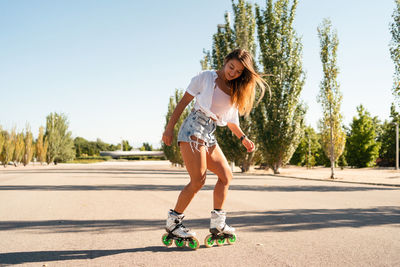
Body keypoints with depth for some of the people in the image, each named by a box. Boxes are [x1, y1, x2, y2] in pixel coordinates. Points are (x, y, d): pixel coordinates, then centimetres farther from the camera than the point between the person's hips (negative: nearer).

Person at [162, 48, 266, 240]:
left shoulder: (236, 91, 17)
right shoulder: (206, 77, 0)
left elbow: (231, 120, 24)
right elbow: (183, 102, -1)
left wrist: (243, 138, 10)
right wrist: (169, 128, -7)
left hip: (209, 134, 7)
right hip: (194, 127, -7)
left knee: (226, 175, 6)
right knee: (198, 181, -14)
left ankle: (217, 222, 14)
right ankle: (173, 221, -2)